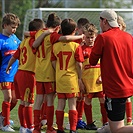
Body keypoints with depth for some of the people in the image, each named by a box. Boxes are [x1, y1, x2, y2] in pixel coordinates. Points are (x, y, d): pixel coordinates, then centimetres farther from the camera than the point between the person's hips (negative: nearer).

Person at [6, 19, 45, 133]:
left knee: (23, 103, 13)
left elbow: (14, 56, 21)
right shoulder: (32, 41, -11)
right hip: (28, 75, -9)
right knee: (28, 103, -4)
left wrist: (8, 67, 37)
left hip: (19, 74, 9)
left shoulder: (24, 41, 14)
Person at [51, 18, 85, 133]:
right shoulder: (76, 46, -10)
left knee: (60, 105, 9)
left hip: (59, 79, 3)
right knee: (72, 105, 1)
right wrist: (80, 78, -1)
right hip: (72, 79, -3)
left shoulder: (55, 46, 0)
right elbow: (79, 64, -10)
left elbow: (53, 63, 2)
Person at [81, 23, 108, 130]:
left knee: (103, 99, 0)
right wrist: (80, 80, -6)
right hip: (87, 78, -1)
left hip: (99, 80, 2)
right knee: (88, 100, 4)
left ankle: (106, 122, 8)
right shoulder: (82, 49, 0)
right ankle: (89, 123, 13)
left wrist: (102, 76, -4)